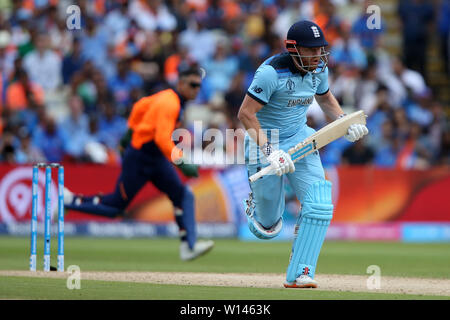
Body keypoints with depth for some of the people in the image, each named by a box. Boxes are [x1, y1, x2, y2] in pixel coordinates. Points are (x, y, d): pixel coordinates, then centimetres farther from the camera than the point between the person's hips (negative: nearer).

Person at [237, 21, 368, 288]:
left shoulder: (319, 68, -3)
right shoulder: (272, 72, -25)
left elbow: (325, 98, 17)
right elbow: (246, 113, -25)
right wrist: (270, 152, -33)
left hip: (300, 138, 5)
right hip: (265, 142, -5)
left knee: (319, 204, -17)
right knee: (268, 228, 4)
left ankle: (299, 274, -9)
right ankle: (255, 206, 43)